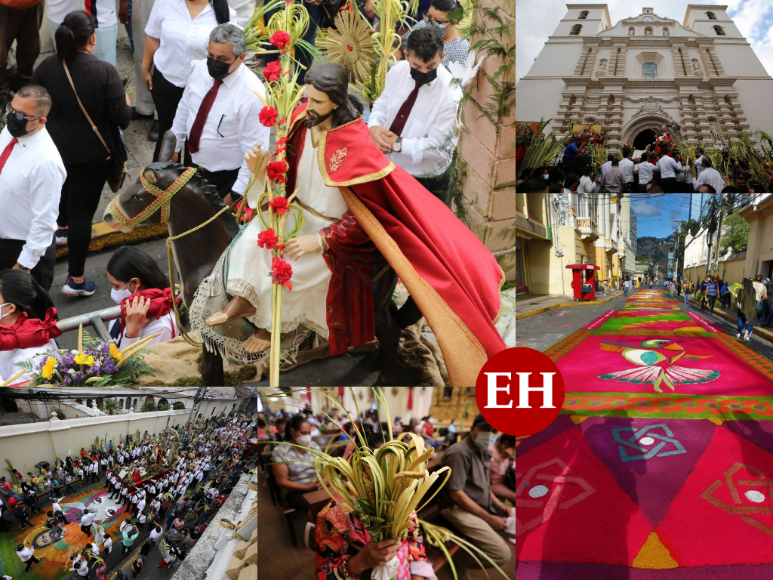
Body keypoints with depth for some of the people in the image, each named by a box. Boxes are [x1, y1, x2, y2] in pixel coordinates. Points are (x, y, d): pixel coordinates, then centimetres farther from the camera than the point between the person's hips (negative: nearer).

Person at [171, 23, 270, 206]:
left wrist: (236, 193, -19)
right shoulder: (200, 69, -10)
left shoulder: (252, 95, -29)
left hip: (225, 180, -6)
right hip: (190, 163, 6)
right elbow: (184, 108, 7)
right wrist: (174, 147, 14)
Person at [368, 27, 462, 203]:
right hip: (387, 167, 6)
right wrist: (374, 127, -17)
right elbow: (382, 104, 5)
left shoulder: (450, 95, -26)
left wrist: (397, 144, -24)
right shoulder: (398, 71, -10)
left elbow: (438, 147, -23)